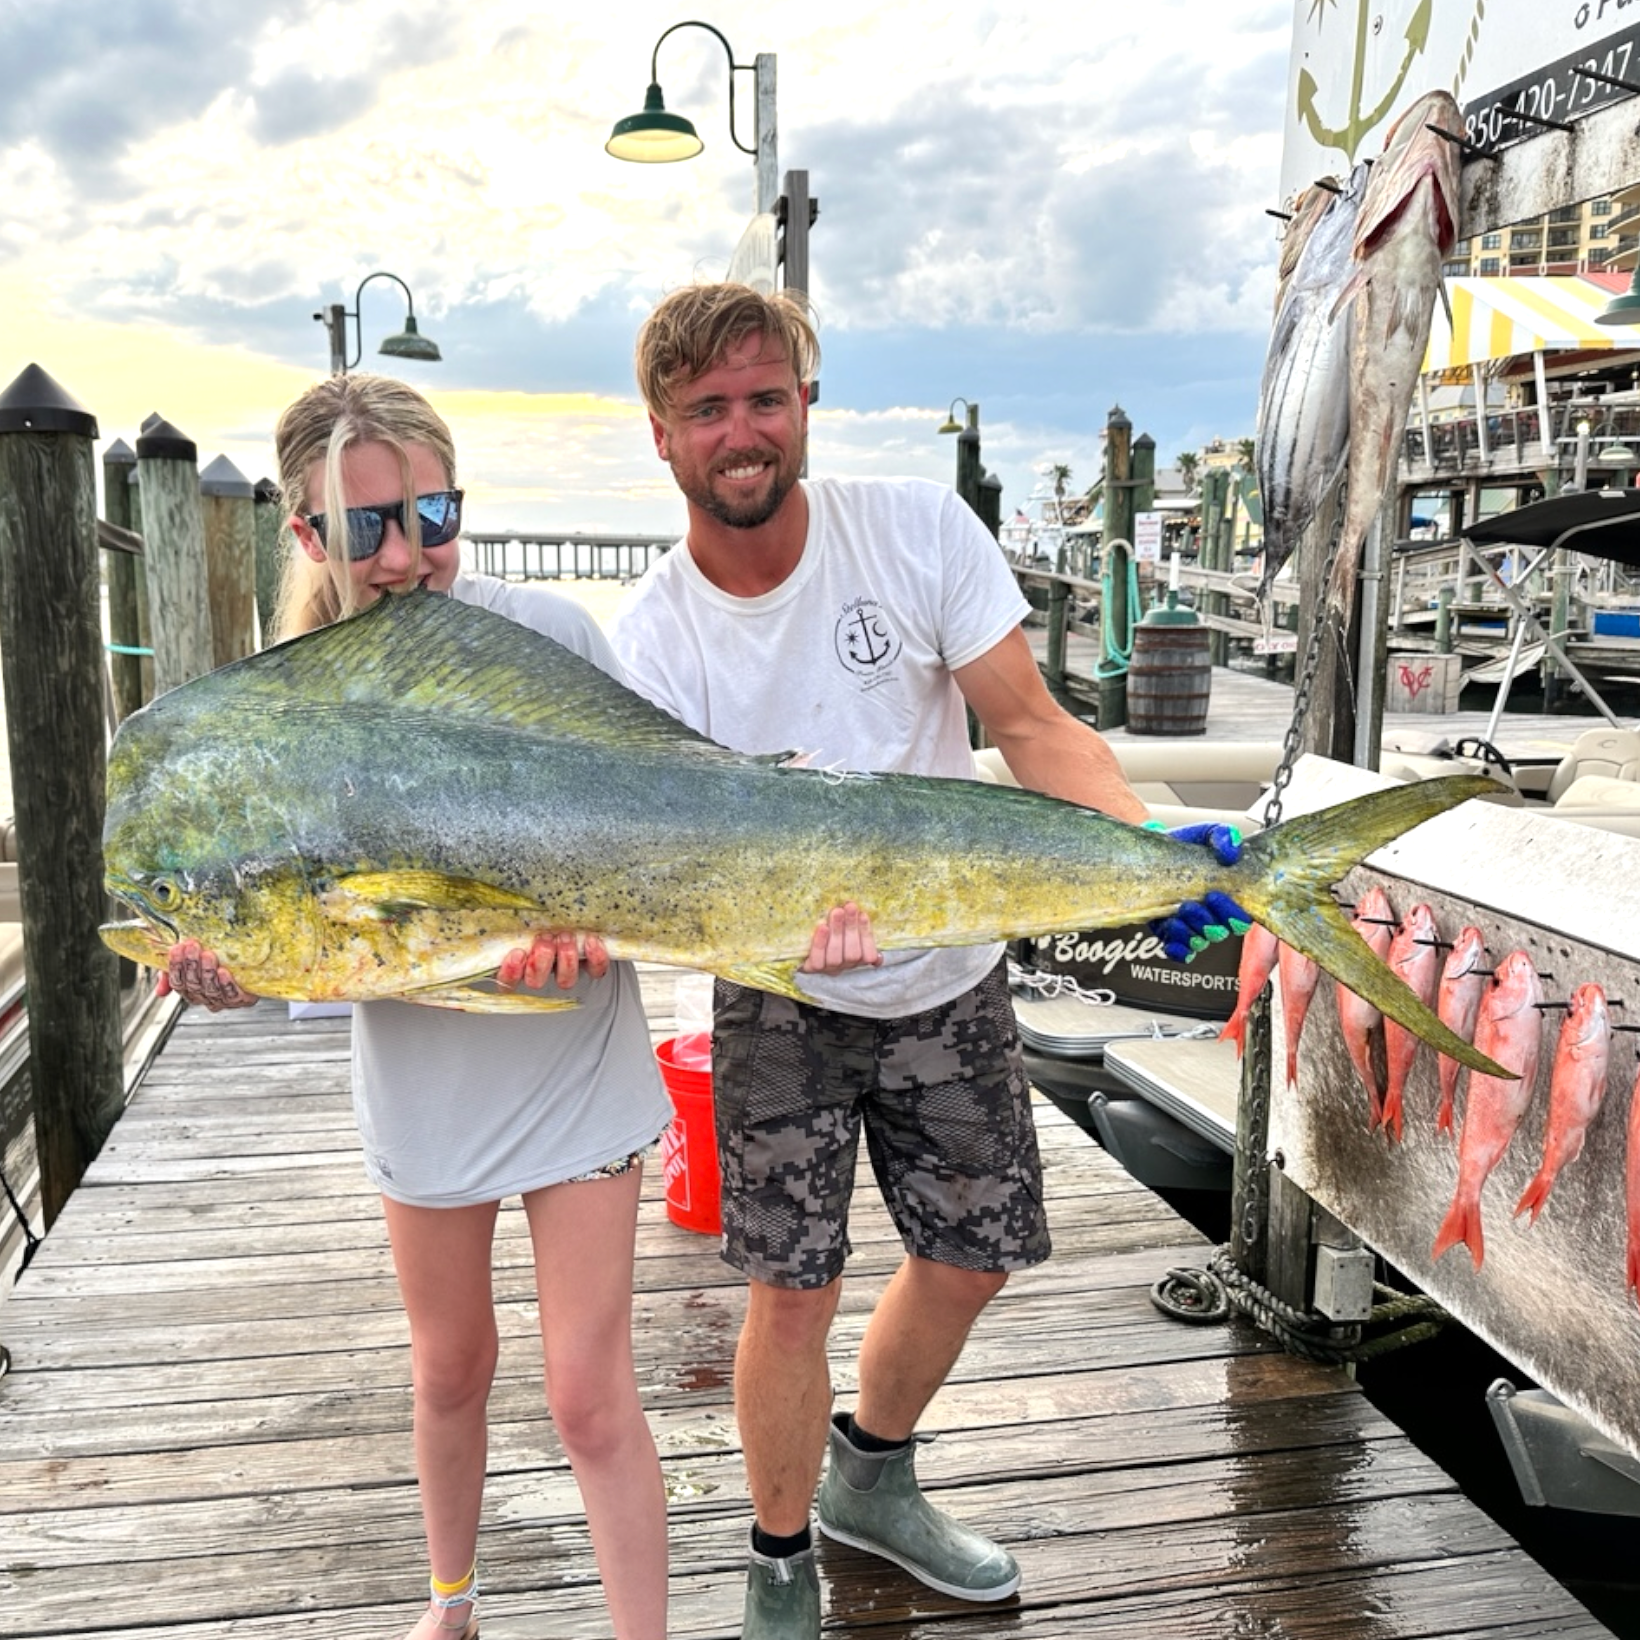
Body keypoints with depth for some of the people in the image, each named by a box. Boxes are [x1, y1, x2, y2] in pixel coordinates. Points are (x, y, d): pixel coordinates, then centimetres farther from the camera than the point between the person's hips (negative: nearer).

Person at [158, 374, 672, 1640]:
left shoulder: (550, 632, -16)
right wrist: (218, 969, -28)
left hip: (576, 1071, -3)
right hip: (423, 1082, 3)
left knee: (590, 1393, 0)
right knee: (451, 1368, 23)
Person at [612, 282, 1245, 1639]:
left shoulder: (919, 529, -14)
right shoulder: (654, 637, -16)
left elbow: (1029, 724, -16)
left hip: (952, 981, 3)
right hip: (783, 1002, -2)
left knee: (974, 1260, 14)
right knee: (796, 1290, -1)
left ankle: (871, 1477, 43)